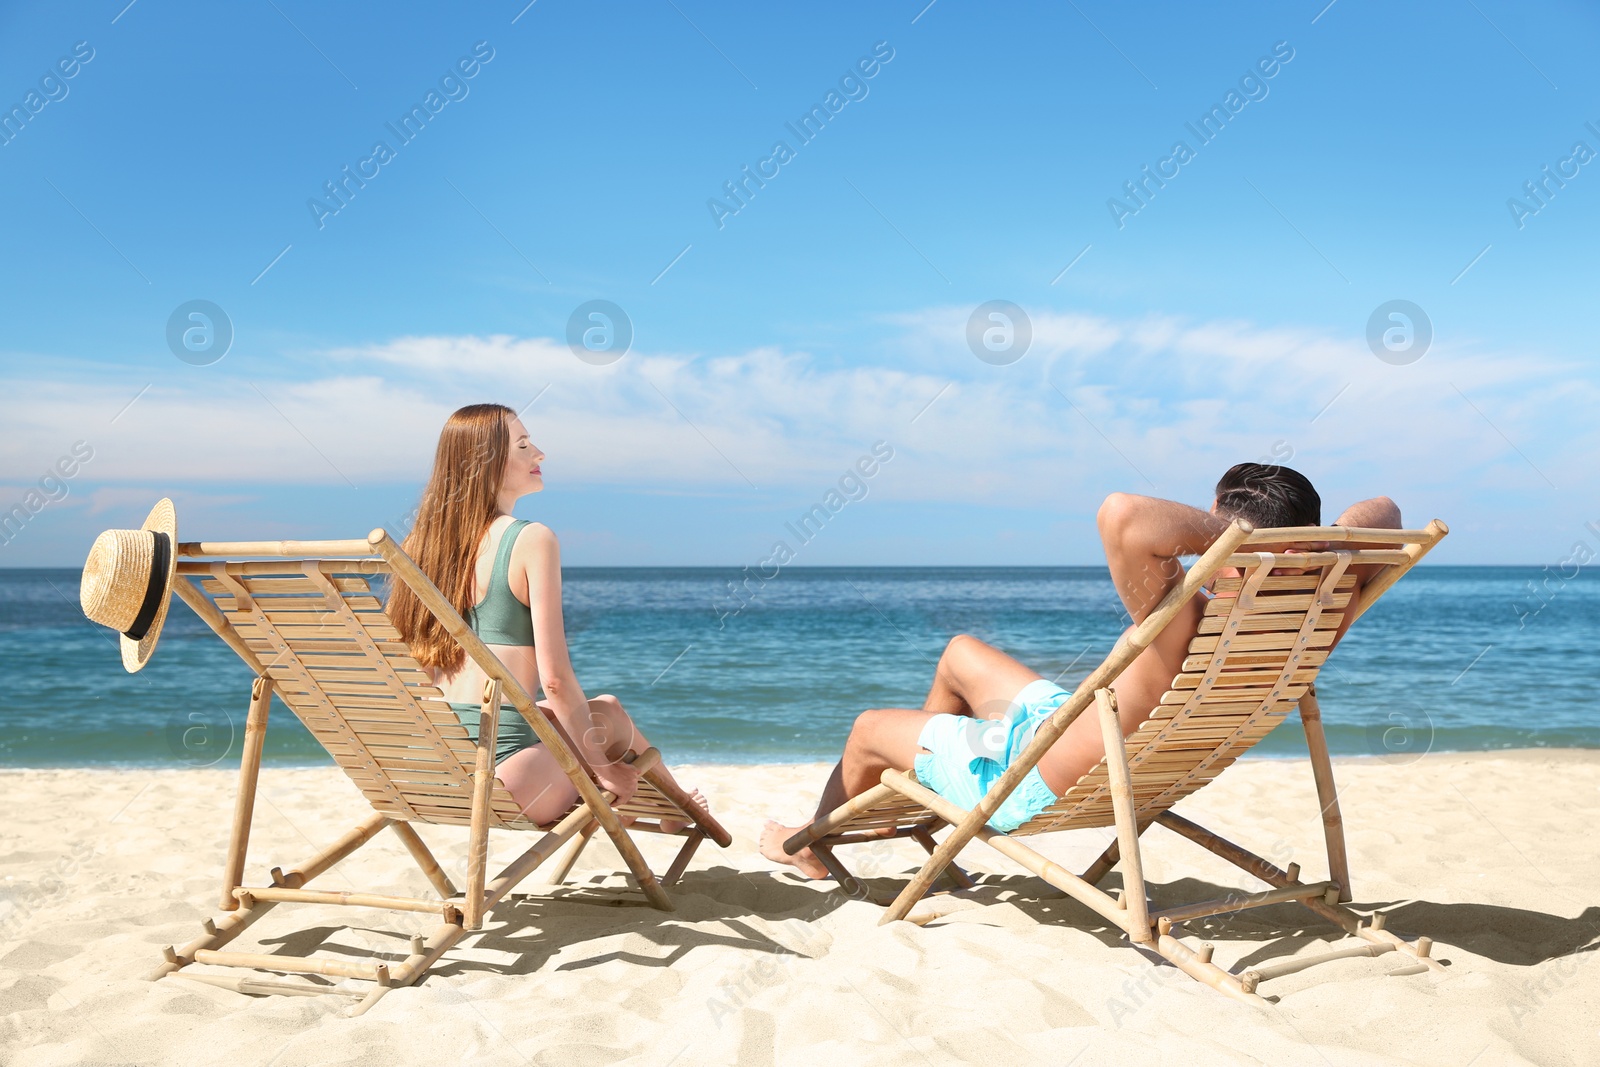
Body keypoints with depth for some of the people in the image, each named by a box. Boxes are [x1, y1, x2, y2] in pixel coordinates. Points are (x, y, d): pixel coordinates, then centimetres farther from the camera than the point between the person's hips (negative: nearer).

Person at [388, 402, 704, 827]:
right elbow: (555, 678, -14)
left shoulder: (424, 541, 7)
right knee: (608, 711, 22)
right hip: (506, 776, -6)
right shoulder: (532, 539, -11)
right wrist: (604, 768, -1)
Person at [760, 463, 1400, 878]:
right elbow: (1383, 513, -7)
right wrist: (1315, 545, -24)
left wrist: (1223, 533, -46)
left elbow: (1121, 514, -60)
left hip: (1030, 785, -7)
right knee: (959, 652, 28)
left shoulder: (1181, 622, -42)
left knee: (871, 728, 19)